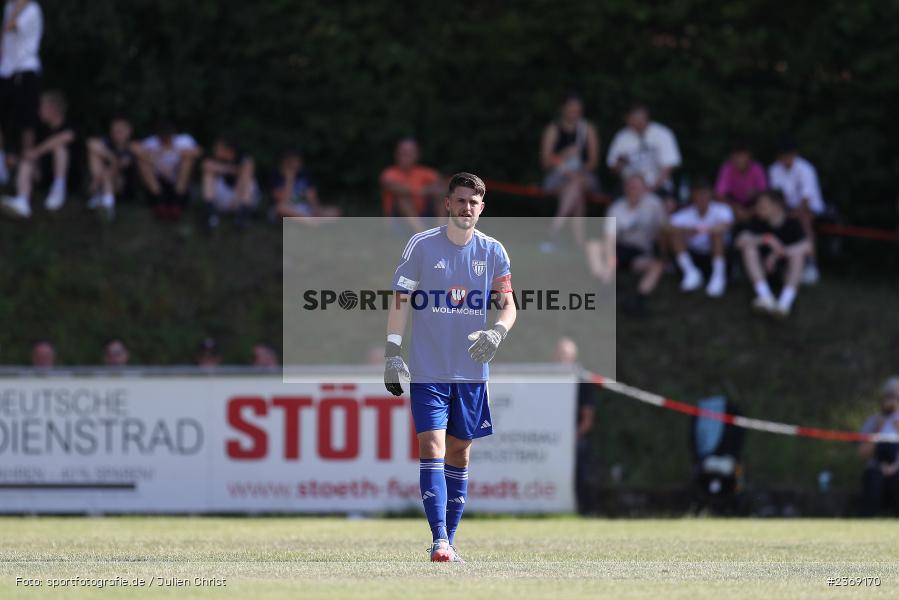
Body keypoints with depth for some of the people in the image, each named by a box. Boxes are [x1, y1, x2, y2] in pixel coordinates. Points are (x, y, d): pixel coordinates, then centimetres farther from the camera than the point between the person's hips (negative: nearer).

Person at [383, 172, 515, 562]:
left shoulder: (492, 252, 4)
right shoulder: (422, 245, -3)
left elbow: (508, 306, 3)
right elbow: (400, 300, -1)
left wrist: (497, 332, -19)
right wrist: (392, 353, -8)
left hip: (472, 370, 3)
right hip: (428, 369, -3)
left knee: (459, 453, 8)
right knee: (432, 449, -13)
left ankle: (449, 540, 16)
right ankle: (439, 541, -19)